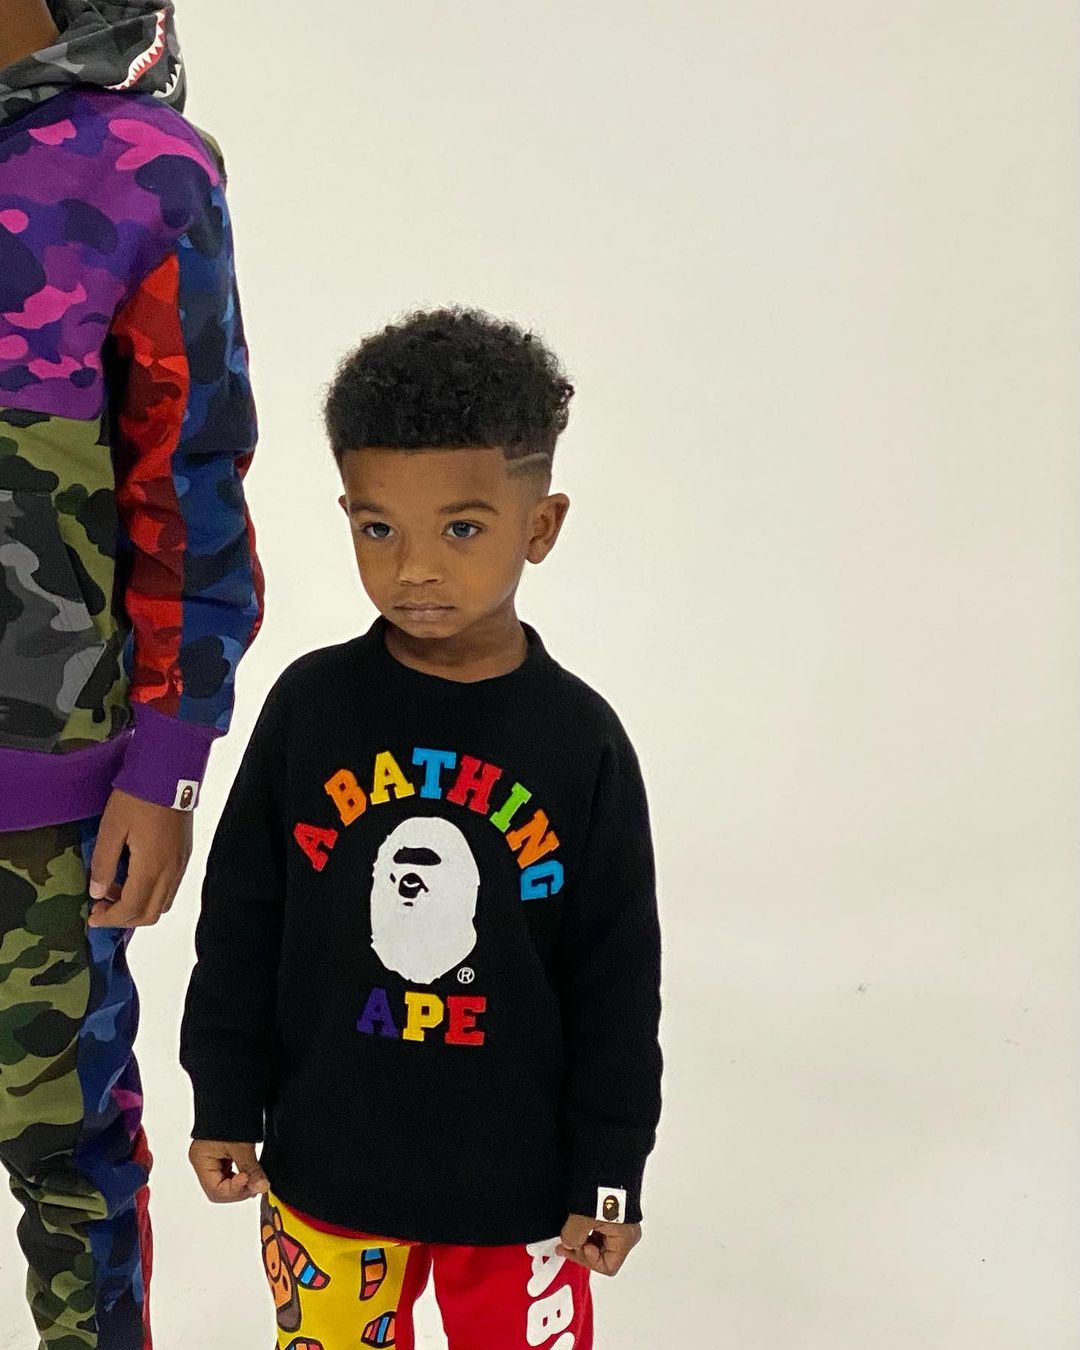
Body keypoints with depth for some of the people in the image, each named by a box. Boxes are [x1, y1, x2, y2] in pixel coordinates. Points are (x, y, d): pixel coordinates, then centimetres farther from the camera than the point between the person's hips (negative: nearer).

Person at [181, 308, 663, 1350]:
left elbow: (616, 979, -5)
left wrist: (610, 1173, -2)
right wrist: (224, 1105, 3)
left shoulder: (580, 744, -11)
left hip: (520, 1176, -1)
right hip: (325, 1164, 1)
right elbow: (239, 922, 1)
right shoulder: (310, 707, -8)